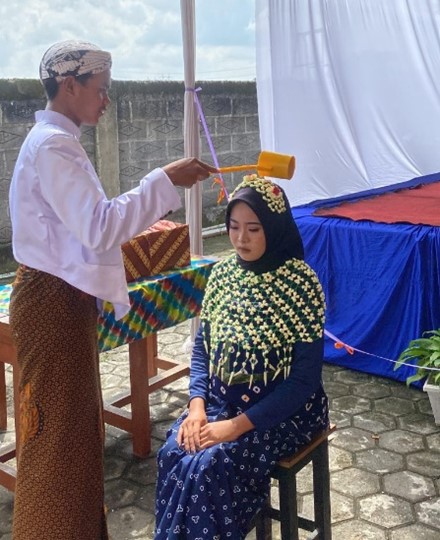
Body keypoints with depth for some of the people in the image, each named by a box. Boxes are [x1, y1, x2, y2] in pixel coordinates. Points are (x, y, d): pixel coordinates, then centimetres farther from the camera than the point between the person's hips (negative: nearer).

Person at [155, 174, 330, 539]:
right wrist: (197, 405, -9)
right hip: (221, 401, 5)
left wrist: (239, 425, -21)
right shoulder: (223, 274, 1)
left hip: (282, 411, -5)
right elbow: (202, 345, 7)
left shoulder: (301, 283, -16)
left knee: (208, 467, -24)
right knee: (173, 453, -19)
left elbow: (304, 378, -17)